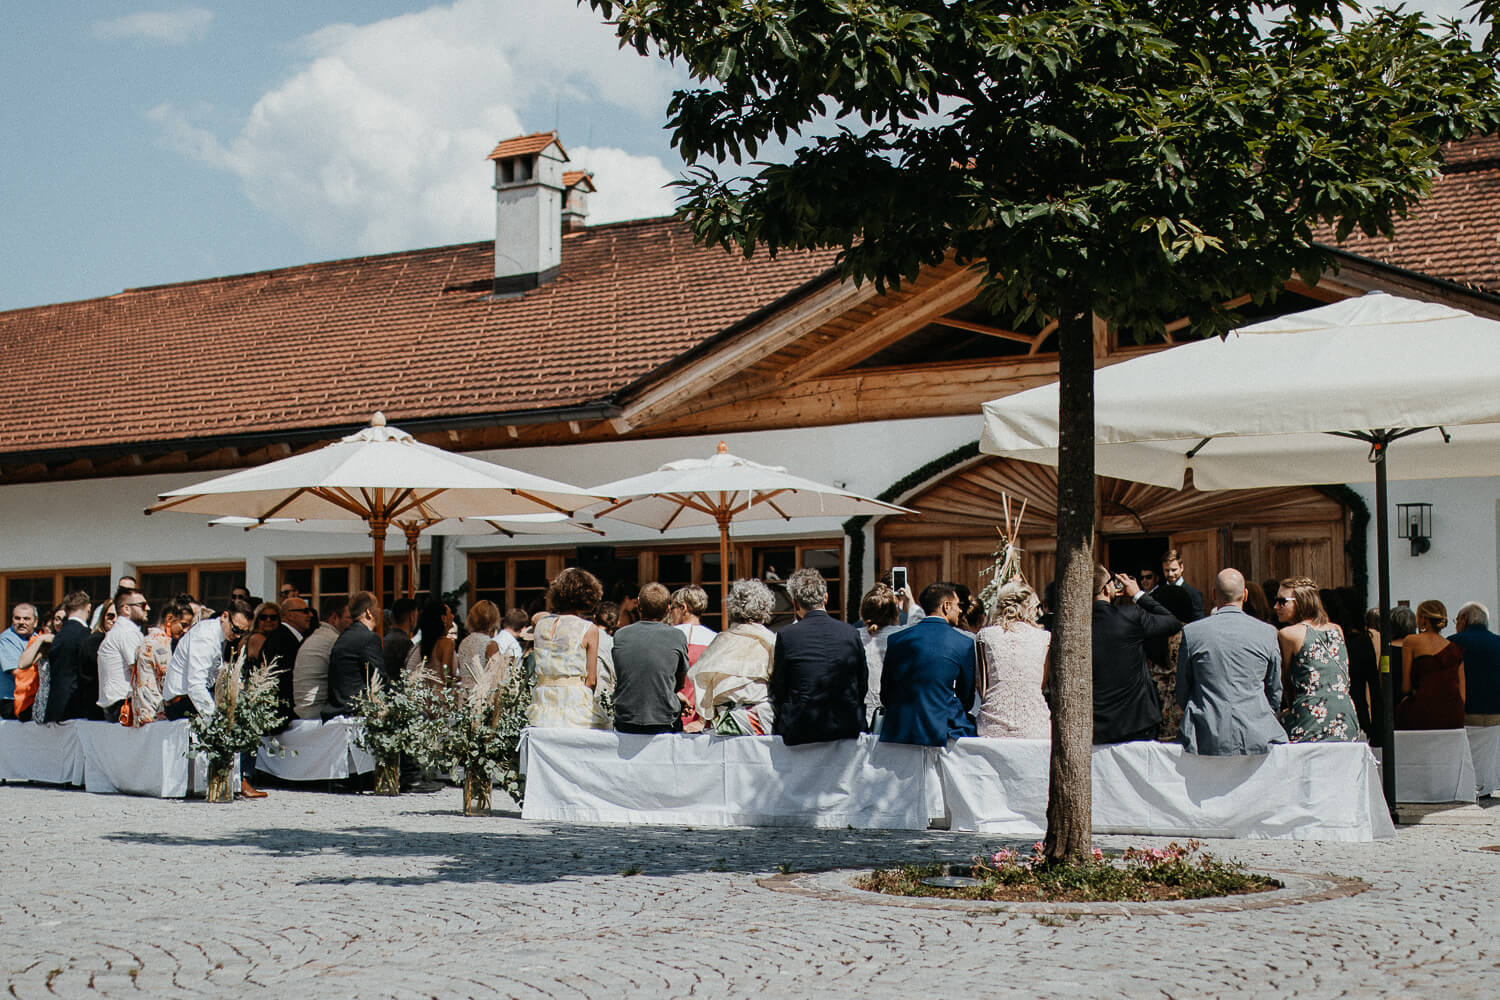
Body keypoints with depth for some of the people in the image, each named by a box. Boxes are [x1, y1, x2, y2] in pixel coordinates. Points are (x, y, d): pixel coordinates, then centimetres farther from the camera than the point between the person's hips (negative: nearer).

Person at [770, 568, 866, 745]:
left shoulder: (787, 636, -7)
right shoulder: (851, 633, 0)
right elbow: (863, 686, 7)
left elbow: (778, 691, -1)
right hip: (847, 728, 3)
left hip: (800, 731, -3)